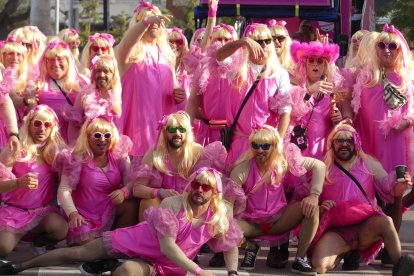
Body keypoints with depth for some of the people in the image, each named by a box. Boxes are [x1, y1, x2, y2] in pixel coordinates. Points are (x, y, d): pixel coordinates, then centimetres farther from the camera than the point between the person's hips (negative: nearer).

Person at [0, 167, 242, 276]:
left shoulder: (219, 218, -10)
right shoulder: (173, 204, -20)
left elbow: (231, 247, 5)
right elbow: (167, 245, -25)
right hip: (137, 241, 0)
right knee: (76, 253, 2)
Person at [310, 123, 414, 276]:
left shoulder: (369, 163, 10)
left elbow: (389, 189, 7)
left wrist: (399, 187, -16)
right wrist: (319, 208, -14)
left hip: (365, 227, 0)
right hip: (335, 231, 0)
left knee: (385, 221, -35)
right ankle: (346, 254, 6)